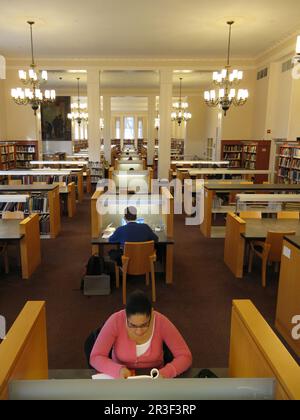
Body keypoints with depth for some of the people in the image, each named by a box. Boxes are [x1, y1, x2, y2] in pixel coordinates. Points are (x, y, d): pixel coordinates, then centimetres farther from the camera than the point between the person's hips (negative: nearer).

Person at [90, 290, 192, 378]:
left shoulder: (161, 322, -18)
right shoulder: (116, 321, -19)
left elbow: (185, 357, -13)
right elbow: (95, 357, -14)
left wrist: (165, 374, -28)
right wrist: (119, 370, -29)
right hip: (121, 380, 0)